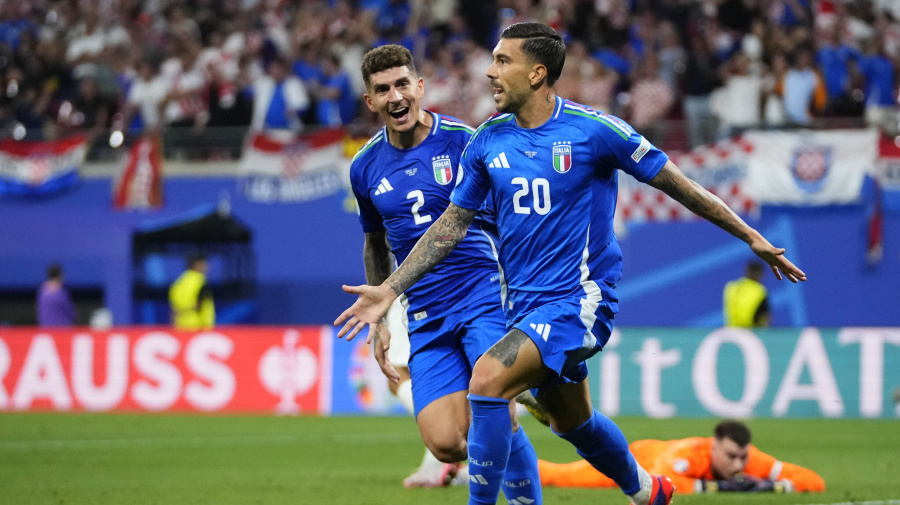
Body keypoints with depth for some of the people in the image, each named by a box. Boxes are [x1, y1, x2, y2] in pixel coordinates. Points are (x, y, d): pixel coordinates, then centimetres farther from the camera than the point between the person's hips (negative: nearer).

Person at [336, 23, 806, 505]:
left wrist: (752, 238, 0)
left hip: (579, 300, -6)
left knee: (488, 379, -26)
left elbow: (677, 184, -4)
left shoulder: (593, 129, -12)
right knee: (572, 422, 21)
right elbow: (451, 224, 11)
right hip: (524, 303, 6)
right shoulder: (487, 140, 3)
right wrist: (390, 289, 5)